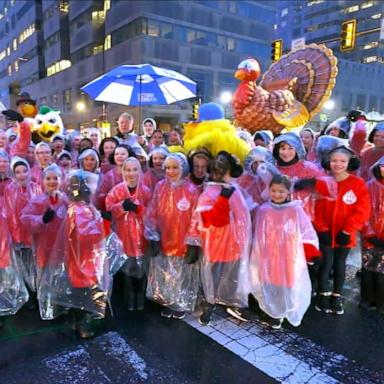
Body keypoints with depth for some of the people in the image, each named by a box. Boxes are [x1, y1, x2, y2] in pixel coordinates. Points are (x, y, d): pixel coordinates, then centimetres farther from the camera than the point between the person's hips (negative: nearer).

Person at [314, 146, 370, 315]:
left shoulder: (358, 183, -8)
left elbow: (362, 211, -9)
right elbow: (316, 209, -3)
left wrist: (347, 231, -12)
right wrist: (322, 229, -10)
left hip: (344, 235, 0)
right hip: (325, 233, 0)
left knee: (339, 264, 13)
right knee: (325, 263, 5)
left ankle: (336, 297, 27)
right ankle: (323, 296, 21)